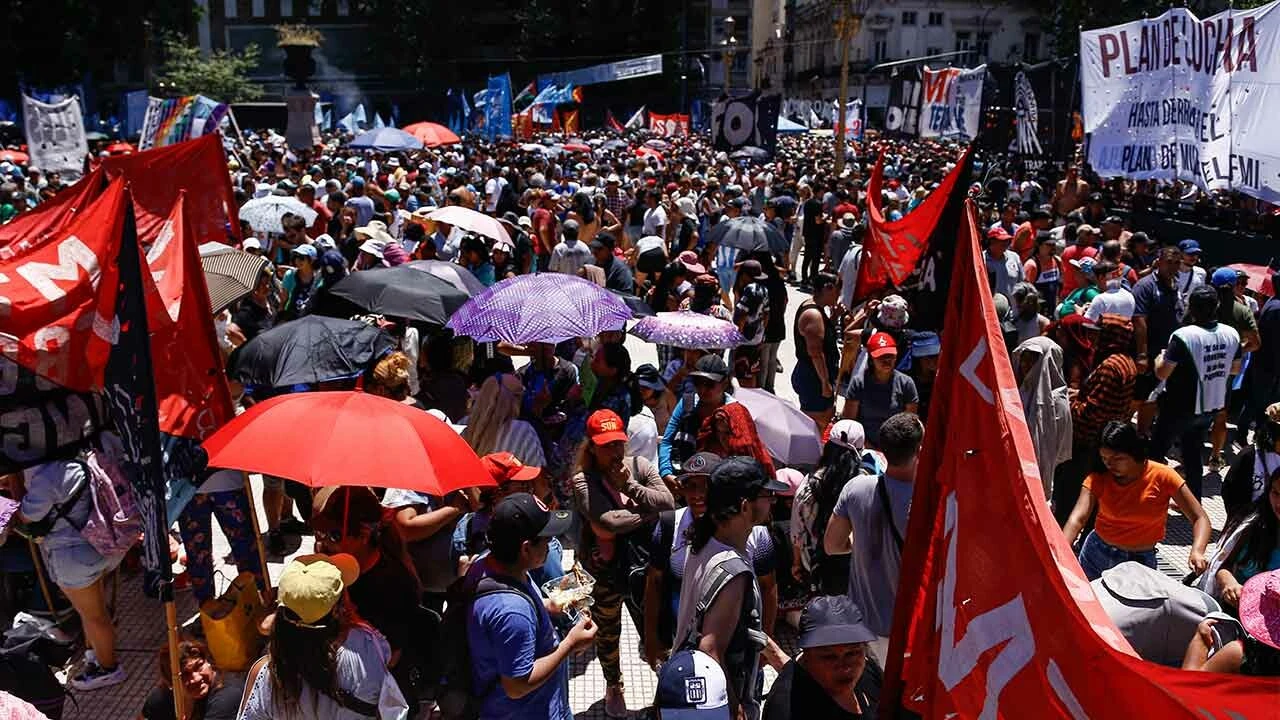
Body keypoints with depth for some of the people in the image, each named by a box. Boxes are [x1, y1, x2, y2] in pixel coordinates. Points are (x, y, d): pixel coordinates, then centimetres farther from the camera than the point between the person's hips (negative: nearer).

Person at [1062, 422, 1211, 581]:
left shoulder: (1162, 476, -15)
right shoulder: (1098, 477, -12)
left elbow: (1200, 518, -12)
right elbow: (1077, 518, -23)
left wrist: (1197, 552, -31)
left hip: (1141, 561, -2)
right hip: (1096, 553, 2)